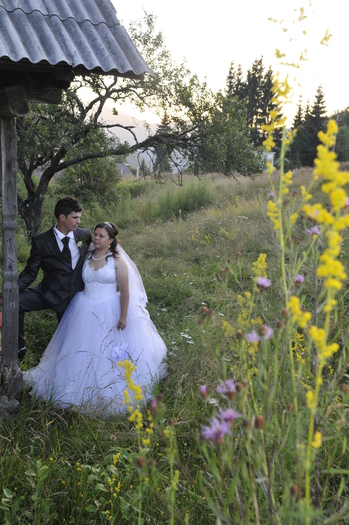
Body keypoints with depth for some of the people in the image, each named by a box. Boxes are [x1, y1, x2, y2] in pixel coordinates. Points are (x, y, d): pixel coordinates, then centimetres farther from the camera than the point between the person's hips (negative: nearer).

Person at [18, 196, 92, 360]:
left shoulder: (85, 235, -2)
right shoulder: (41, 241, -9)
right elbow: (30, 273, -8)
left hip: (75, 297, 2)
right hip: (48, 293, -2)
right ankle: (19, 348, -8)